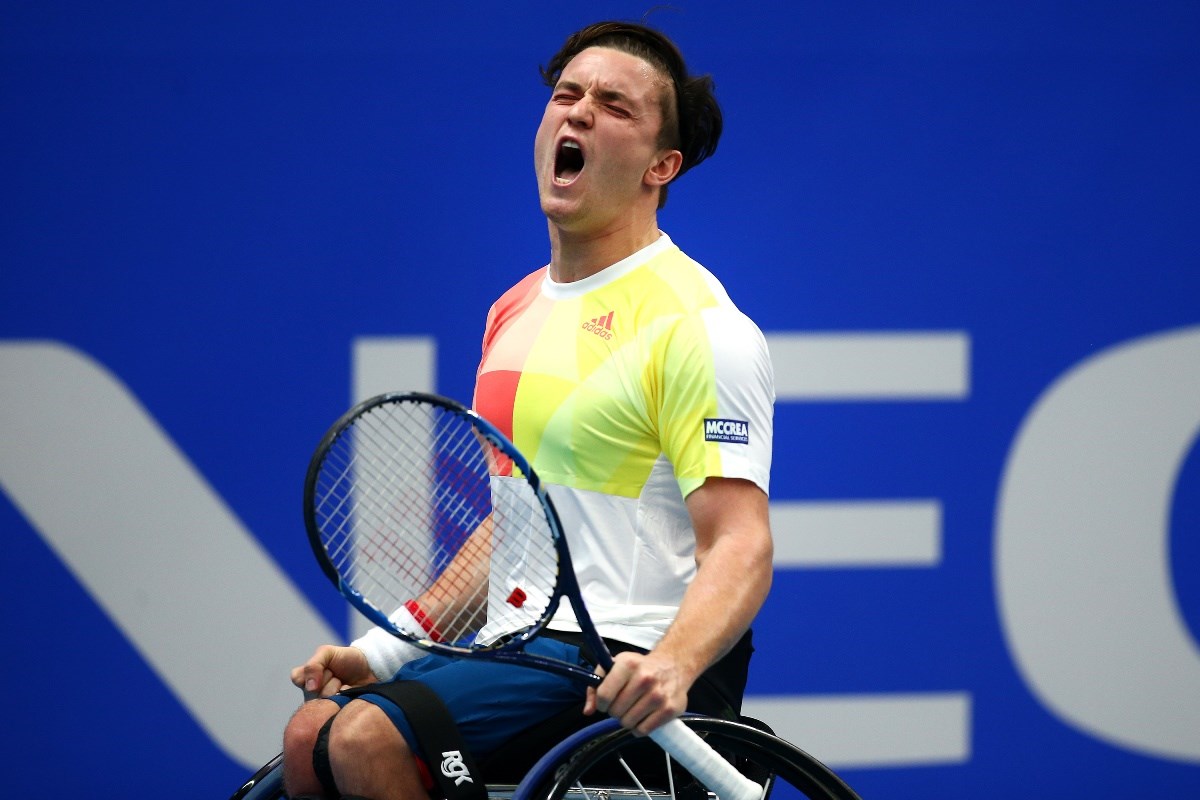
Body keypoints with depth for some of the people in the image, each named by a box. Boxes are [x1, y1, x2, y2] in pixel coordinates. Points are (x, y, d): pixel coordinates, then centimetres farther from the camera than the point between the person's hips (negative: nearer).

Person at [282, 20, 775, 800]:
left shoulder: (694, 324, -12)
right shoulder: (517, 310, 17)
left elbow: (741, 548, -19)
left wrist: (670, 665, -38)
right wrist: (380, 651, 17)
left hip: (623, 675, -9)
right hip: (525, 647, 9)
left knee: (368, 737, -24)